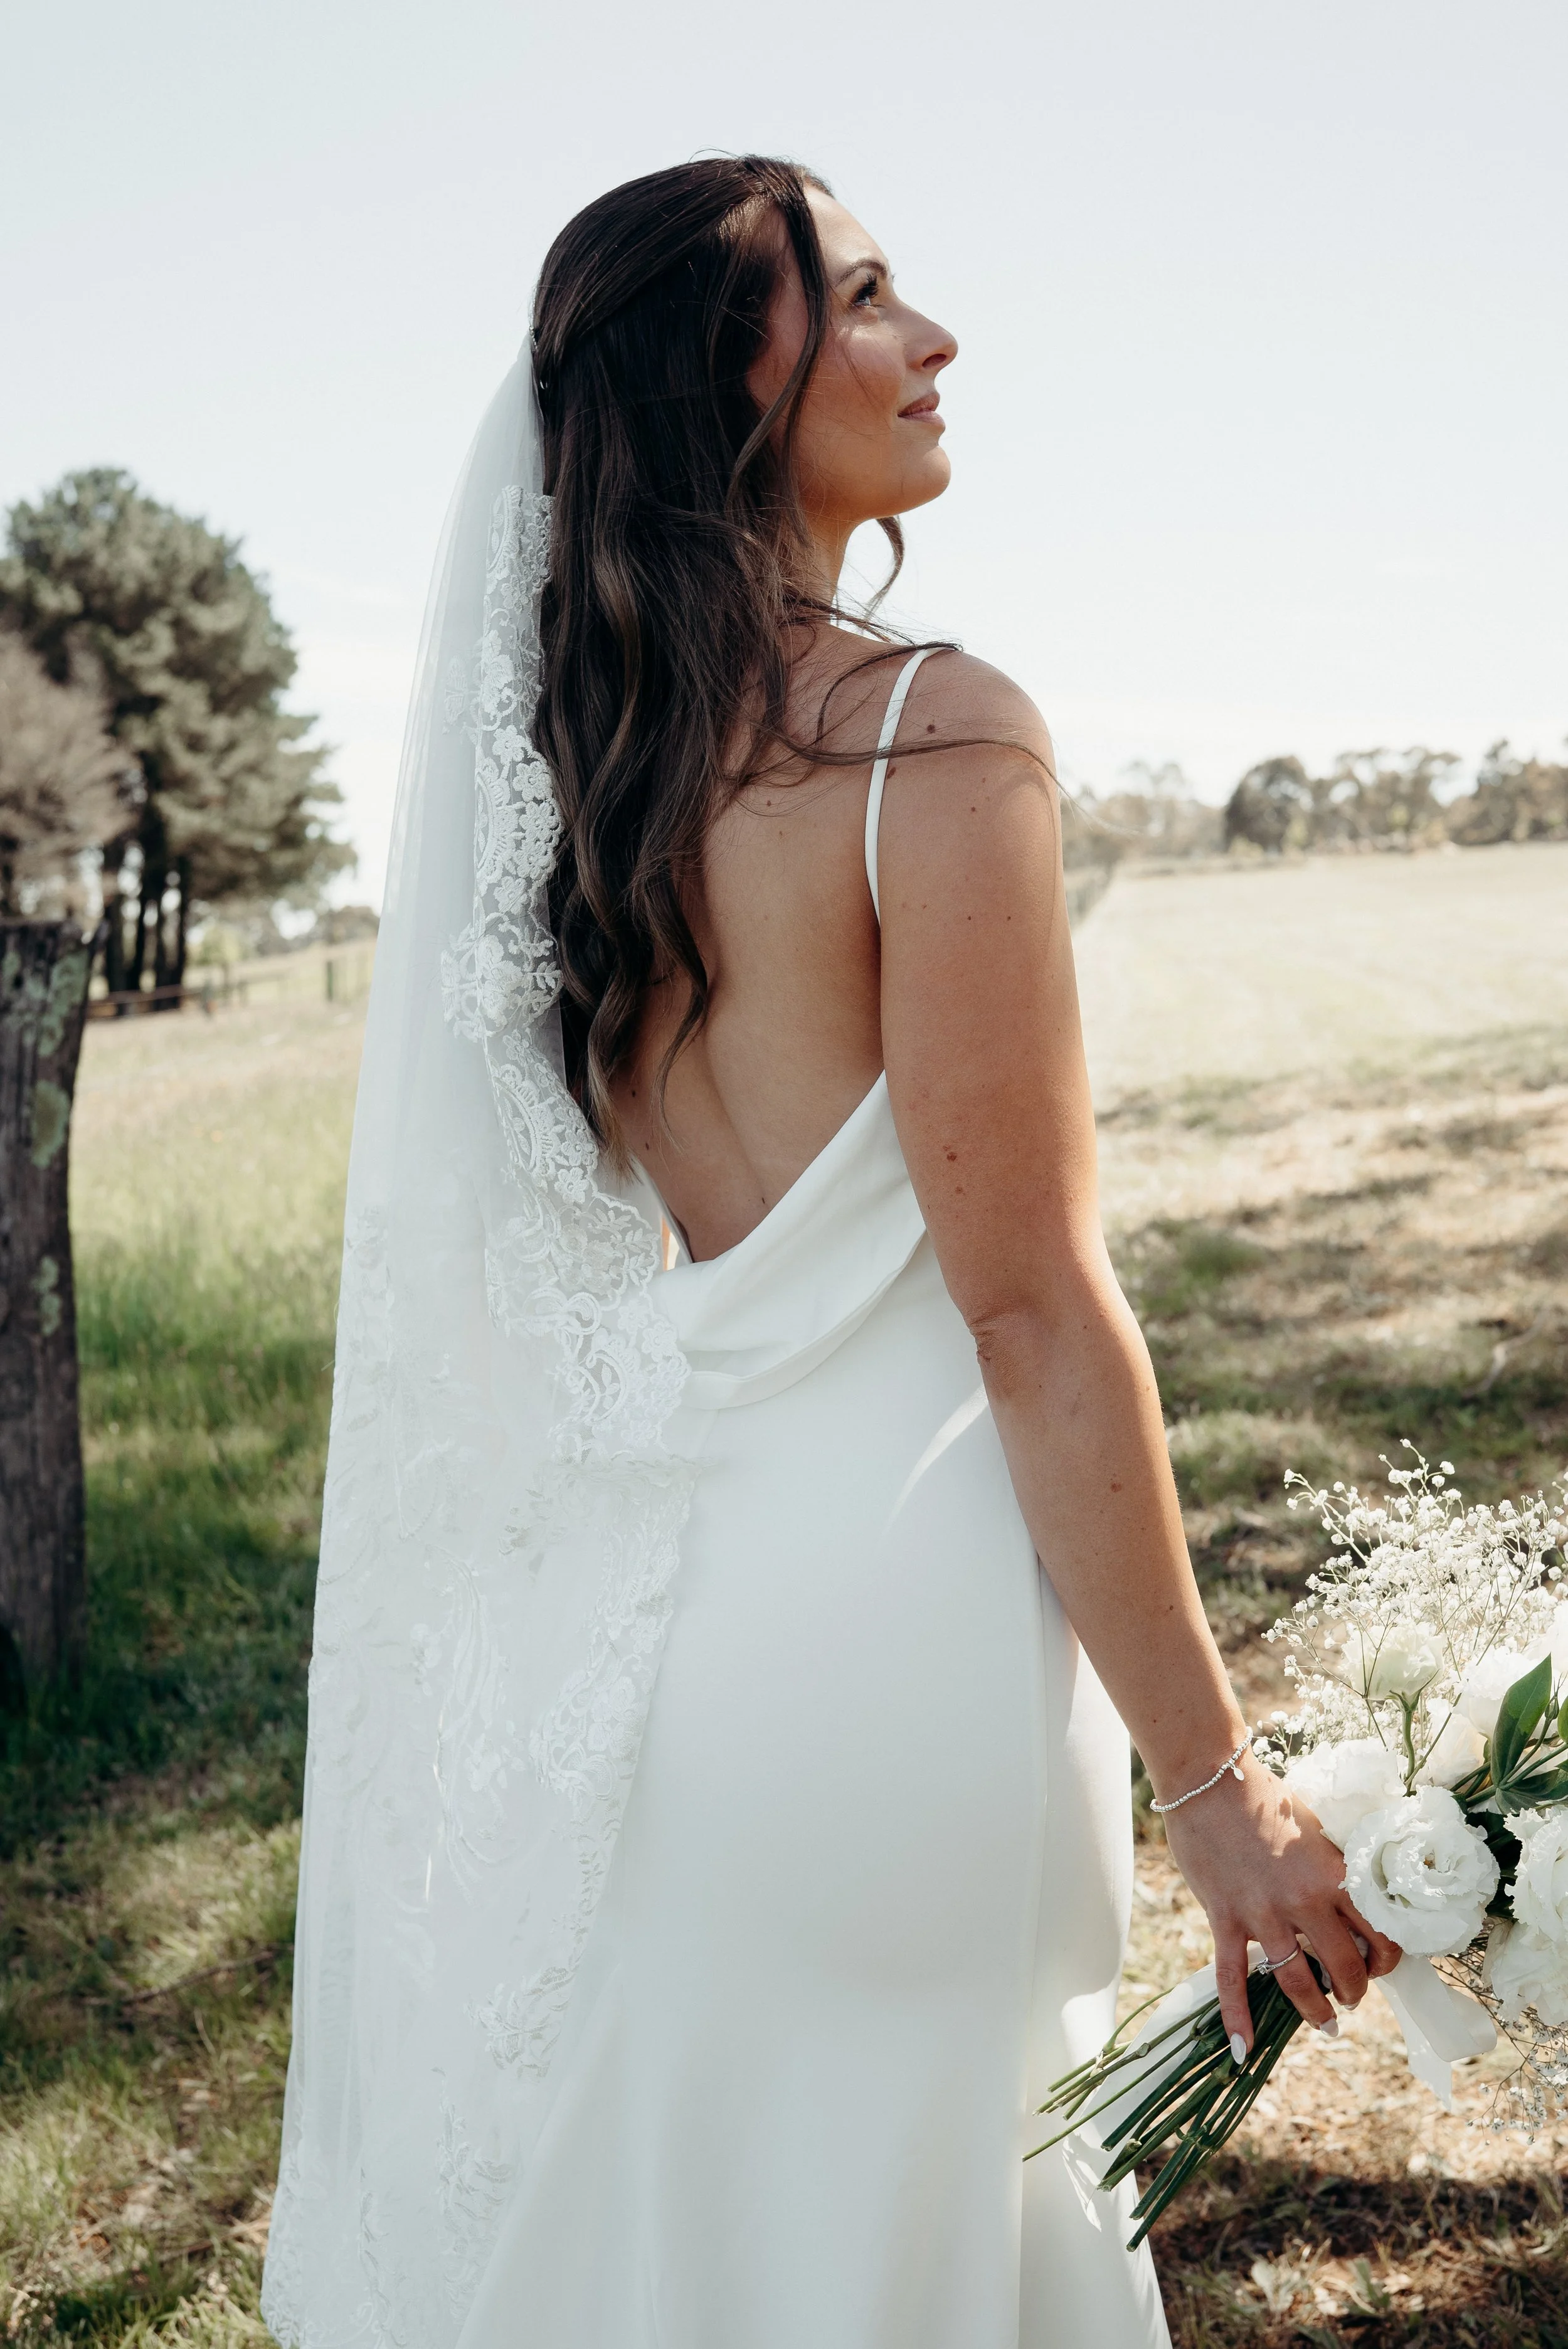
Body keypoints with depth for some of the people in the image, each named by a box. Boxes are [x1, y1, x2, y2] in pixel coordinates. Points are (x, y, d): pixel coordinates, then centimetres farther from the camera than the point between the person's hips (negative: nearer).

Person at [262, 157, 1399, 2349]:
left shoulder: (556, 756, 7)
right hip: (879, 1594, -7)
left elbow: (550, 1263, 12)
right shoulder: (933, 732, -16)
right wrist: (1216, 1779, -11)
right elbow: (1031, 1303, -18)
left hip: (622, 1622, 7)